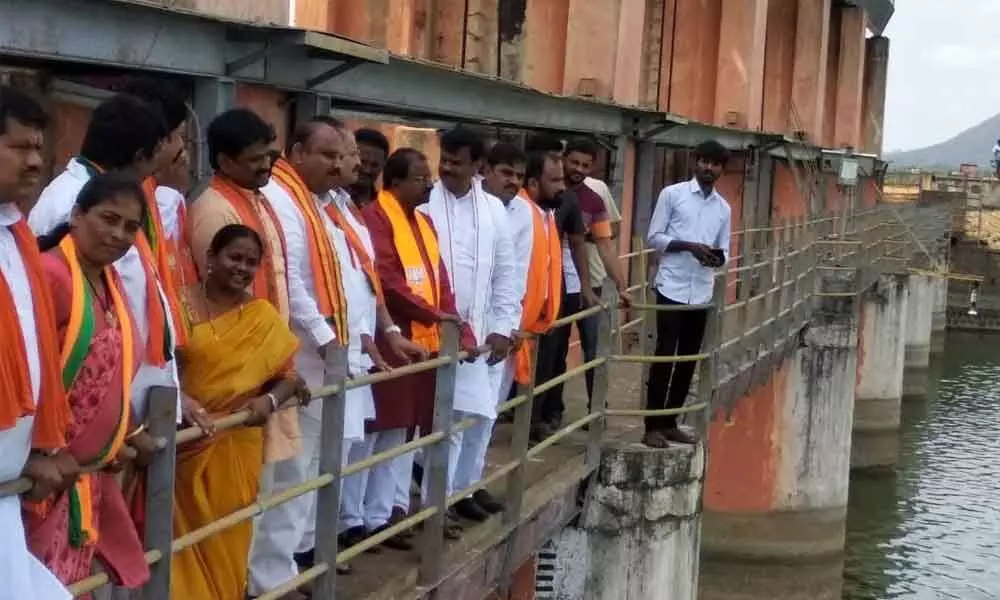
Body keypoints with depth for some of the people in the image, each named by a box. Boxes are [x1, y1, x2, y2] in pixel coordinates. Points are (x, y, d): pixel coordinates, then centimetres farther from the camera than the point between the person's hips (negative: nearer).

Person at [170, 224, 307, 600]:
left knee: (227, 536, 10)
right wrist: (182, 402, -26)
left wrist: (270, 400, -14)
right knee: (185, 535, 2)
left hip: (238, 445, 2)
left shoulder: (264, 317, 5)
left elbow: (287, 374, 6)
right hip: (186, 441, -2)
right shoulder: (181, 304, -4)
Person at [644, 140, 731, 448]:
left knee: (688, 360, 8)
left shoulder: (724, 208, 13)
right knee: (664, 356, -6)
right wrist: (688, 246, -17)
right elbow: (653, 237, -4)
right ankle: (652, 426, -1)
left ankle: (669, 422, 18)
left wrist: (718, 257, -9)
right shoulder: (672, 194, -1)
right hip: (672, 287, -5)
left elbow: (724, 249, 15)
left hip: (702, 292, 5)